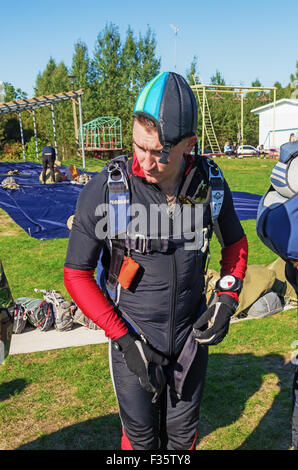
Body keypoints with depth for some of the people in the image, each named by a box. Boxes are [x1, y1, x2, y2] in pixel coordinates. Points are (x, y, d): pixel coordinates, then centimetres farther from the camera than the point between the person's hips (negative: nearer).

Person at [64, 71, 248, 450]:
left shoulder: (211, 184, -11)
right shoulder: (104, 191, -22)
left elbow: (235, 242, 7)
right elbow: (77, 275, -13)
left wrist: (228, 300, -7)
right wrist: (124, 340, -16)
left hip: (192, 334, 3)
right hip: (131, 337, -2)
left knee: (182, 434, 21)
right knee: (141, 436, 16)